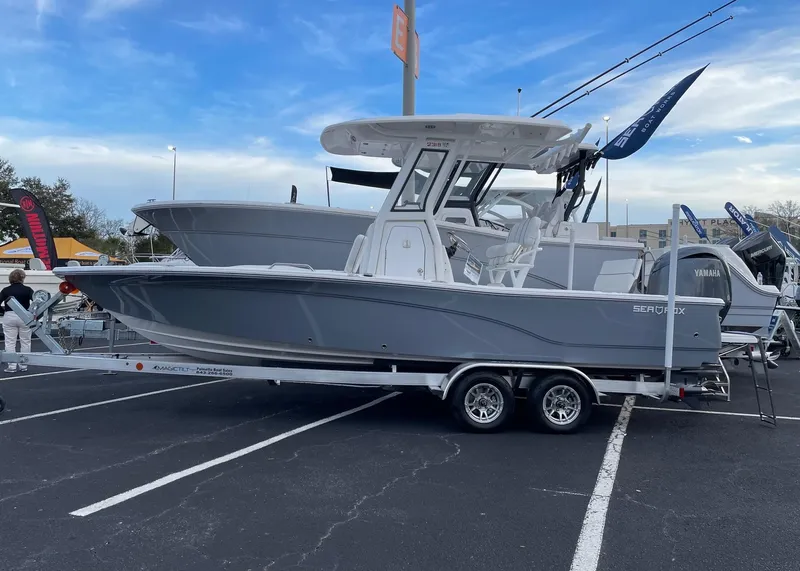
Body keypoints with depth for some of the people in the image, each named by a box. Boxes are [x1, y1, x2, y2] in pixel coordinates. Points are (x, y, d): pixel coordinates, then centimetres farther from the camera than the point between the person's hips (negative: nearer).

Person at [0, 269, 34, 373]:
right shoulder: (27, 289, 0)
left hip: (9, 317, 1)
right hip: (24, 317, 0)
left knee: (10, 343, 5)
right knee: (25, 342, 10)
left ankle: (12, 366, 3)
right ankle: (24, 365, 13)